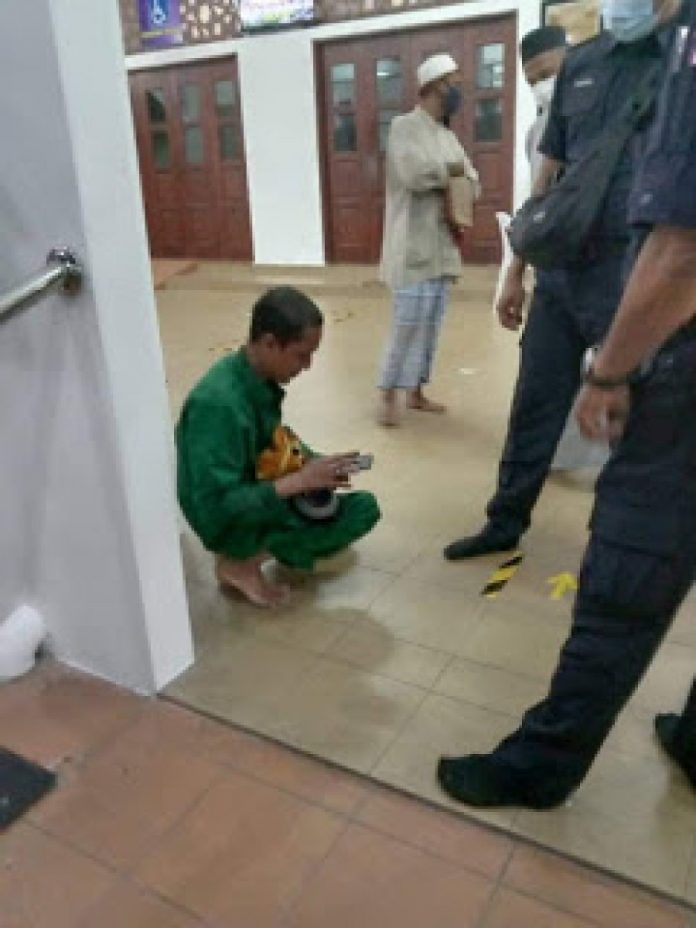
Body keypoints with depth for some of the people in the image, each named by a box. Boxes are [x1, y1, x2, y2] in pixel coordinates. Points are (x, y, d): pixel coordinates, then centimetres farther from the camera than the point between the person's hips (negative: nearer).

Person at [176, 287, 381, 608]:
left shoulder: (262, 379, -7)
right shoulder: (217, 403, -32)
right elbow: (218, 508, -34)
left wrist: (315, 464, -7)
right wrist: (300, 480, -33)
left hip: (262, 493, 8)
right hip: (229, 524, -8)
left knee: (364, 506, 2)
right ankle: (243, 563, -10)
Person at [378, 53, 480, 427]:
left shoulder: (448, 136, 19)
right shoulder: (405, 126, -5)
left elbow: (471, 179, 18)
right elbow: (414, 172, -21)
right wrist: (450, 171, -4)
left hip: (443, 247, 8)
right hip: (414, 247, -8)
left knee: (431, 323, 8)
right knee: (409, 323, -10)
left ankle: (416, 392, 17)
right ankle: (389, 395, 0)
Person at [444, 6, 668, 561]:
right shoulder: (580, 63, 10)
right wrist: (516, 273, 13)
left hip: (637, 275, -5)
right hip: (560, 269, 5)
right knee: (534, 407, 12)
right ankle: (505, 524, 29)